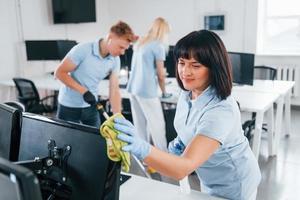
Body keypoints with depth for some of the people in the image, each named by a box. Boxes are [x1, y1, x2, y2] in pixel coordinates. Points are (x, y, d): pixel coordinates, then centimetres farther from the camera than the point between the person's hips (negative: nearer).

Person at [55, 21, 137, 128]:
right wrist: (84, 91, -24)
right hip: (69, 106, -4)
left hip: (91, 107, 5)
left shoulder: (115, 60, -7)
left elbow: (114, 91, -7)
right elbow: (60, 72, -17)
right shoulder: (83, 50, -22)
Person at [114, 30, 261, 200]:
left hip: (233, 186, -6)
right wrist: (180, 142, -10)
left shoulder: (222, 110, -36)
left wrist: (142, 149, -59)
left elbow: (183, 168, -44)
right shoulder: (187, 92, -12)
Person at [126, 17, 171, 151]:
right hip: (147, 91, -8)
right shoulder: (158, 46, -8)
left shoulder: (139, 43, 15)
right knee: (157, 126, 1)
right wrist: (164, 92, 9)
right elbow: (160, 75, -5)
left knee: (140, 125, 12)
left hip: (133, 88, 8)